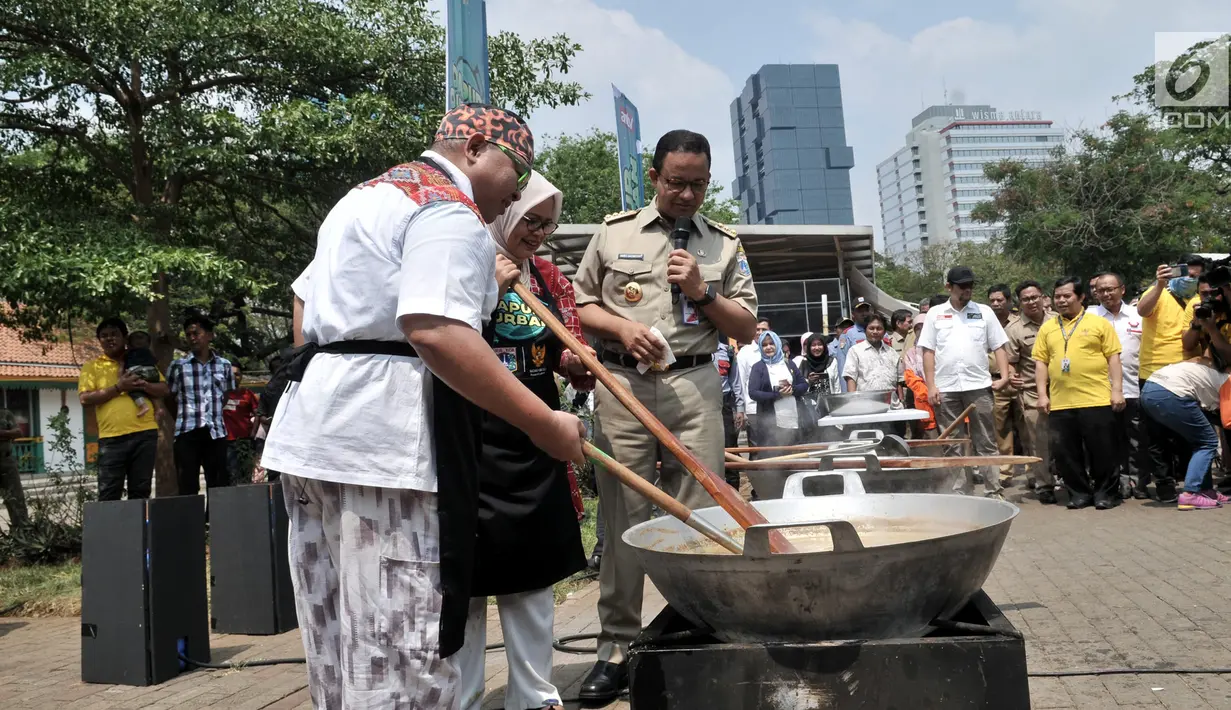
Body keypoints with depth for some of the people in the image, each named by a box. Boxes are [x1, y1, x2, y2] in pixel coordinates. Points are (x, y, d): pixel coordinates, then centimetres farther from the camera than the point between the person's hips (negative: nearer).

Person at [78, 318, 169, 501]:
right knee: (109, 494, -3)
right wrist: (118, 388, -11)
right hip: (112, 437, -2)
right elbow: (85, 399, -2)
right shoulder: (92, 366, 10)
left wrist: (144, 385, -9)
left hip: (145, 434, 2)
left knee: (140, 492, 5)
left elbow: (164, 390, 11)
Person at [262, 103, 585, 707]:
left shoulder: (368, 195, 23)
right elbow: (437, 332, -24)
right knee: (403, 652, -5)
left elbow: (305, 300, 29)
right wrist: (543, 423, -21)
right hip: (386, 440, -10)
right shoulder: (450, 210, -9)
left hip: (311, 426, 10)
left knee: (341, 645, 16)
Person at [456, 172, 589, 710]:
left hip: (536, 444, 5)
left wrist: (576, 364, -8)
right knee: (468, 575, 1)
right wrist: (489, 290, -17)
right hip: (472, 440, -5)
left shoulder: (550, 278, 11)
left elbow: (578, 371, 15)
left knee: (534, 575, 11)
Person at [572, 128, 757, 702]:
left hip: (694, 387, 1)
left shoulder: (724, 245, 13)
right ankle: (616, 645, 8)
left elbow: (747, 329, 11)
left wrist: (703, 292, -5)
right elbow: (577, 303, 12)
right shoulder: (614, 232, 11)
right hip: (622, 385, 0)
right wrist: (622, 327, -6)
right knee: (623, 518, 0)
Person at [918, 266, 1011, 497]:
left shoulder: (984, 312, 9)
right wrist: (931, 386, -3)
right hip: (945, 389, 0)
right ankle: (961, 491, 14)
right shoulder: (935, 313, 8)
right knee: (953, 444, 6)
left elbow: (998, 347, 7)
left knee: (986, 442, 3)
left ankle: (993, 491, 8)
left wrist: (1004, 375, -7)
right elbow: (928, 351, 5)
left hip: (978, 386, 0)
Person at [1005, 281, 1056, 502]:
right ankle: (1043, 485, 7)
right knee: (1039, 441, -2)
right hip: (1032, 393, -3)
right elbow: (1010, 362, 0)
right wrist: (1011, 376, -21)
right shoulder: (1014, 330, -1)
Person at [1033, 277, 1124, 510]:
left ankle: (1105, 492, 16)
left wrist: (1116, 390, -5)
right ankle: (1080, 493, 18)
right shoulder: (1047, 328, 13)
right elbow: (1041, 362, 10)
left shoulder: (1099, 323, 4)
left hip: (1096, 400, -3)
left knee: (1100, 449, 2)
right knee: (1065, 452, 6)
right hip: (1060, 403, 3)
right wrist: (1042, 394, 3)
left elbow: (1113, 358, 2)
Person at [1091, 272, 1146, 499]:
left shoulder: (1137, 315, 9)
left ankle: (1139, 482, 14)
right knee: (1113, 440, 7)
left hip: (1135, 388, 1)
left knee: (1137, 439, 5)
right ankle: (1120, 481, 16)